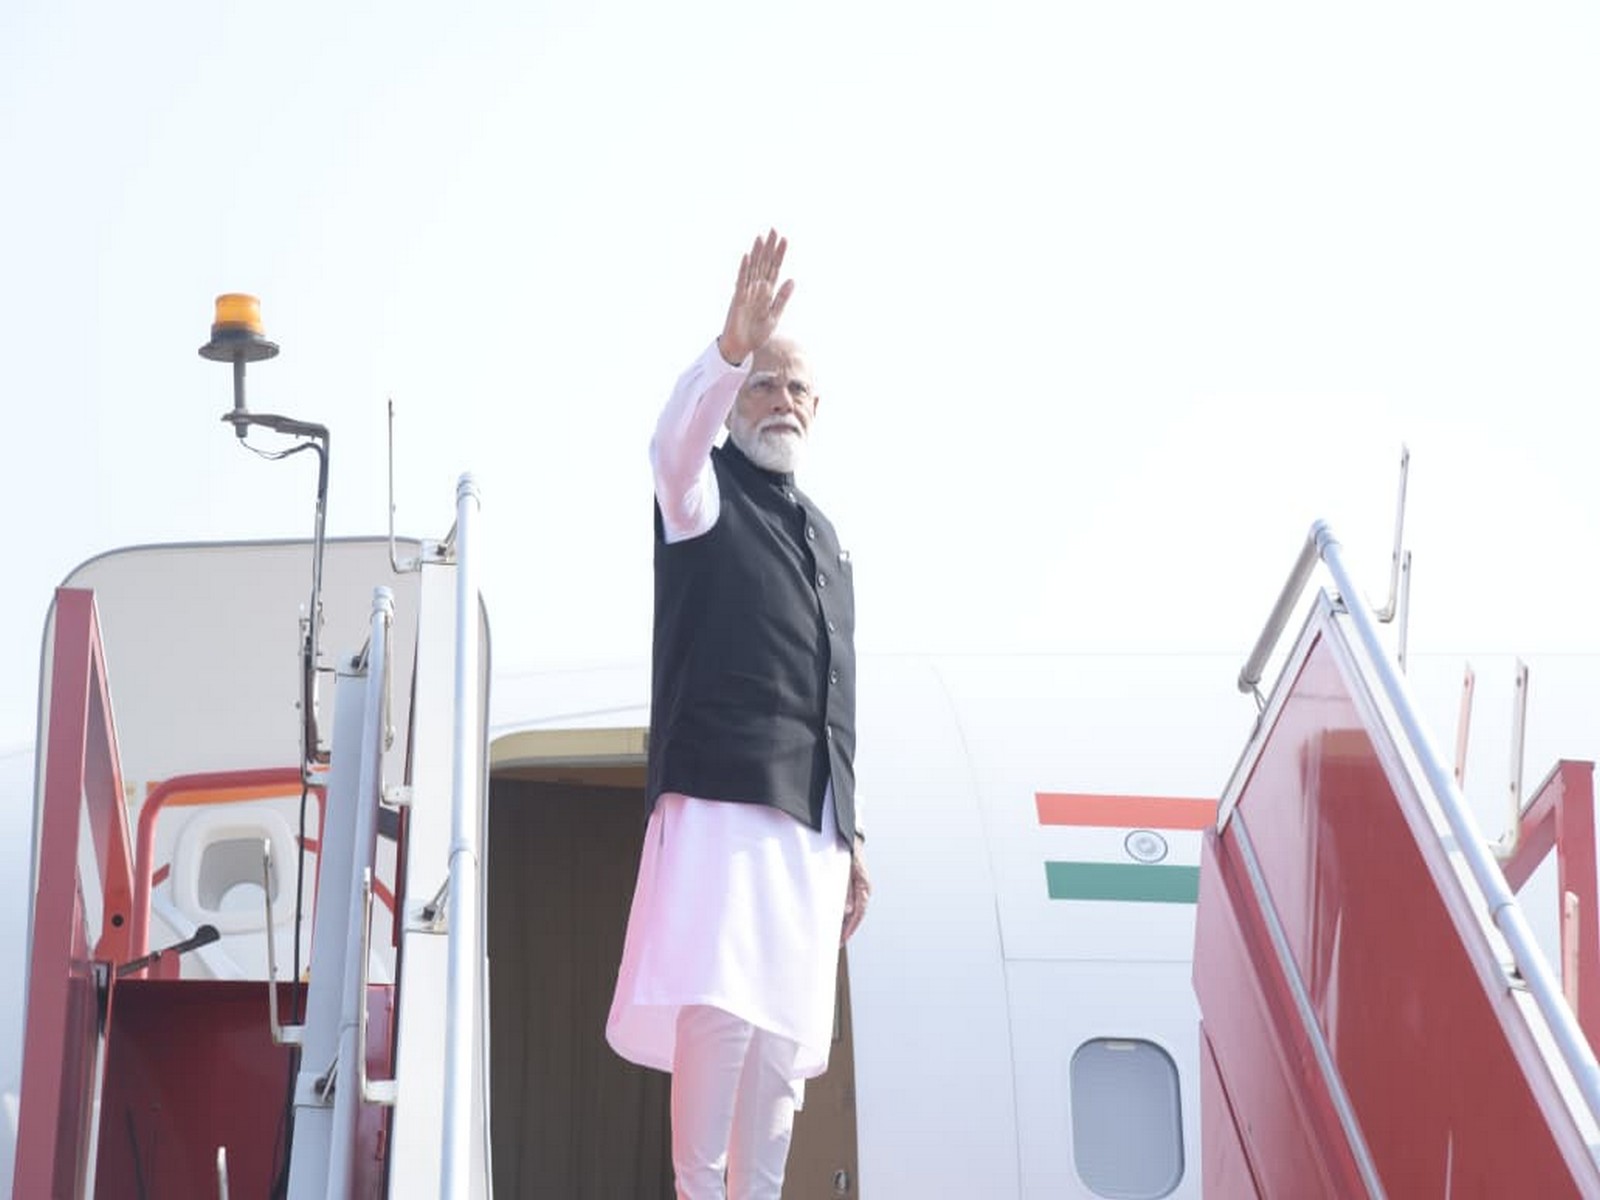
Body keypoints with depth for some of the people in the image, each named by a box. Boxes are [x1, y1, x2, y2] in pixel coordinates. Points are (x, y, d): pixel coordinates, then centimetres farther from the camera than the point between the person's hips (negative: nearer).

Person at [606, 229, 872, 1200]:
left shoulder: (827, 539, 26)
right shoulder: (706, 494, 8)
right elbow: (677, 437, -18)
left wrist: (853, 835, 21)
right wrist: (734, 347, -37)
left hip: (811, 815, 6)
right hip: (724, 795, -6)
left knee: (784, 1039, 2)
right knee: (720, 1010, -19)